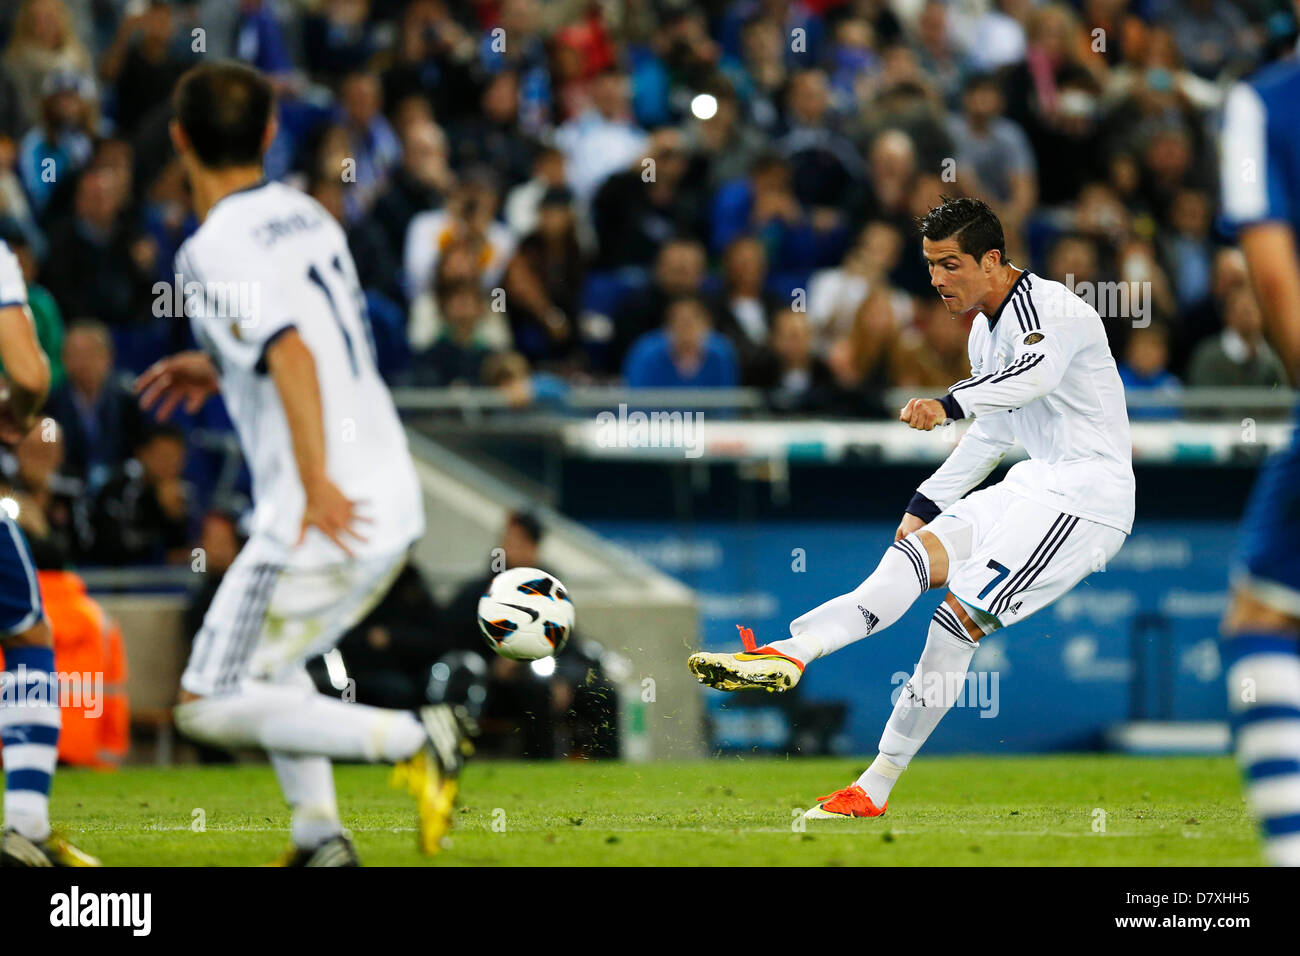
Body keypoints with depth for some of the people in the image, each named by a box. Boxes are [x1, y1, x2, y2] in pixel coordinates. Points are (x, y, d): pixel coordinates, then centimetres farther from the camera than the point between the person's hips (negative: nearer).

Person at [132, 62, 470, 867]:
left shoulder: (214, 250, -12)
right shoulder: (307, 215, 13)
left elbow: (293, 356, -25)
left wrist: (317, 483, -31)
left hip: (327, 523, -8)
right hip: (397, 502, 8)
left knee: (210, 707, -1)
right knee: (264, 663, 27)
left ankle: (409, 738, -14)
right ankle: (320, 834, 14)